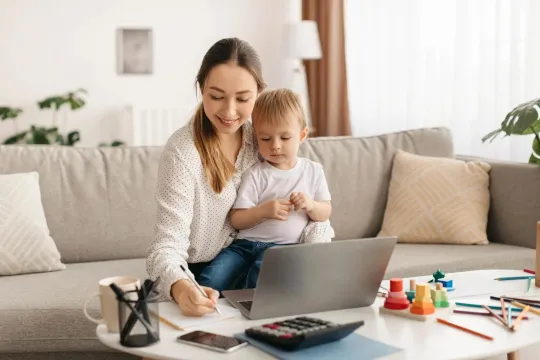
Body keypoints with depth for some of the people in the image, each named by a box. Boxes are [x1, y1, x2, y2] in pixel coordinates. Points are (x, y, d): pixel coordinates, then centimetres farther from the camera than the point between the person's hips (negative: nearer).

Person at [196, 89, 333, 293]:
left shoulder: (313, 171, 9)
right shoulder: (255, 174, 1)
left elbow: (325, 213, 12)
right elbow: (236, 220, -2)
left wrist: (311, 205, -11)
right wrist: (263, 210, -20)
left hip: (284, 246, 0)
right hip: (246, 242, 0)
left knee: (262, 271, -34)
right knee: (212, 278, -24)